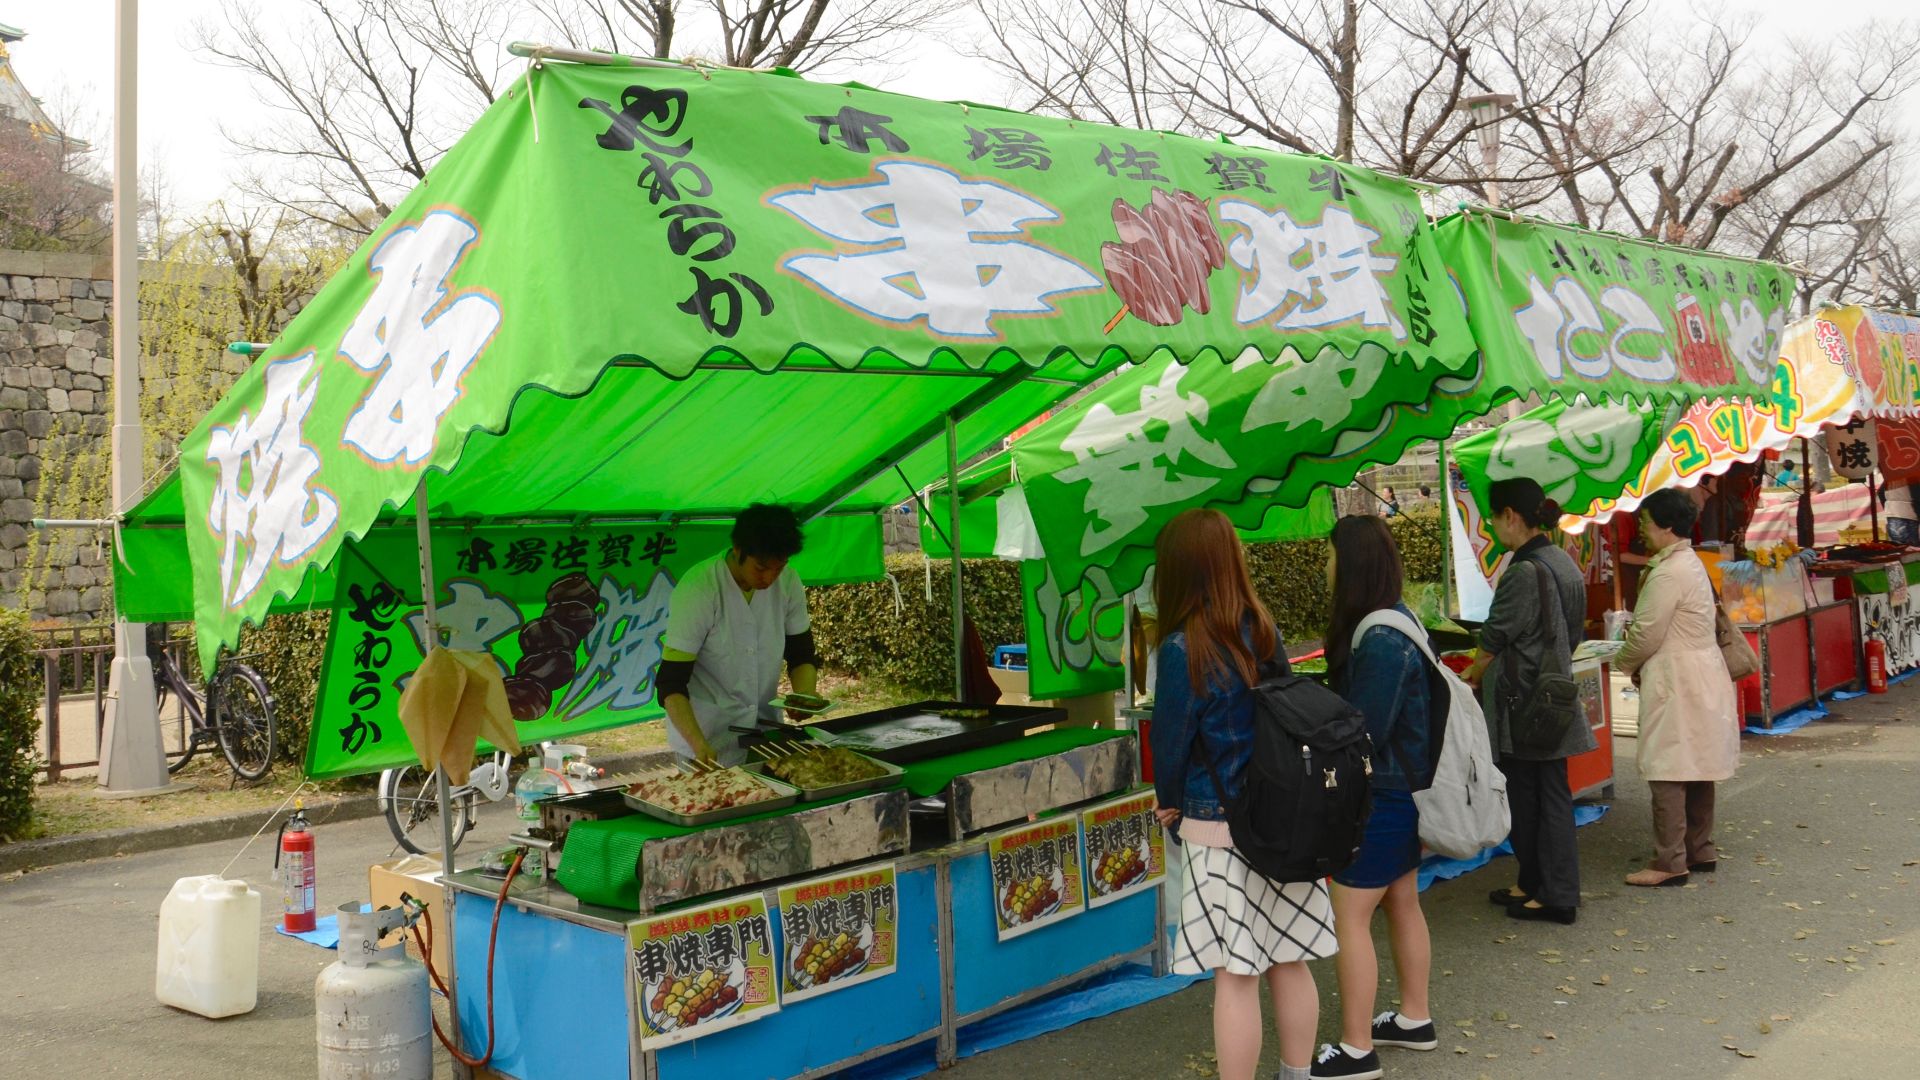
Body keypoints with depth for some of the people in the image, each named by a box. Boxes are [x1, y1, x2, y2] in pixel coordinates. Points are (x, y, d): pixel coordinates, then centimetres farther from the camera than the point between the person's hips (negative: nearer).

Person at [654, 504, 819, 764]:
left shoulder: (788, 582, -8)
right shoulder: (697, 591, -23)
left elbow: (801, 654, 4)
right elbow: (671, 683, -23)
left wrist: (805, 695, -17)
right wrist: (699, 745, -37)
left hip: (765, 728, 5)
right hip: (706, 735, -5)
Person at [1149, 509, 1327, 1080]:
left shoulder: (1183, 649, -16)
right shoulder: (1264, 631, 2)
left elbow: (1170, 739, -9)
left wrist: (1169, 802, 11)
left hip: (1219, 829, -7)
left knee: (1235, 976, 1)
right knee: (1289, 962, 16)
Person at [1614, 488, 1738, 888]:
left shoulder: (1668, 573, -18)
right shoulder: (1692, 563, 14)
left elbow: (1647, 634, -16)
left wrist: (1623, 663, 2)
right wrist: (1639, 663, 13)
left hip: (1675, 681, -10)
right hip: (1700, 675, 10)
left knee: (1667, 772, -7)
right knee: (1697, 768, 15)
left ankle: (1670, 863, -5)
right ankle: (1701, 852, 24)